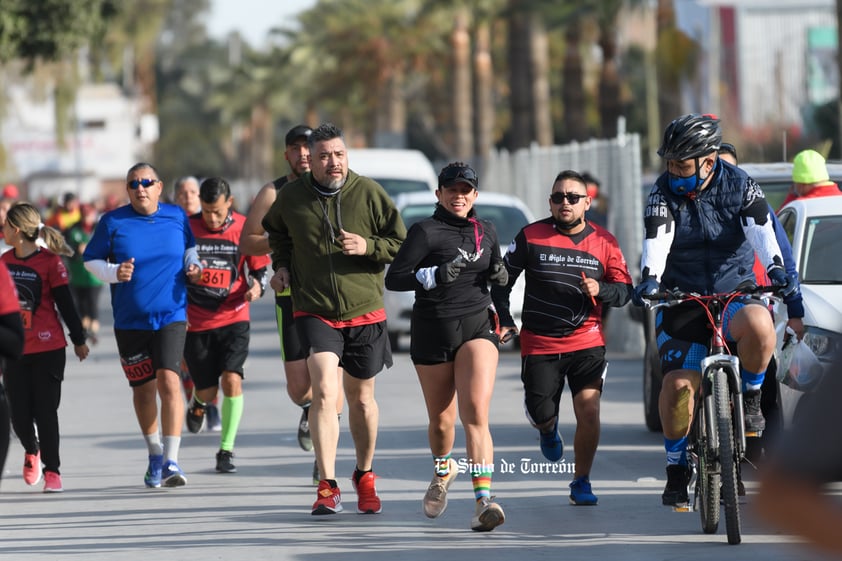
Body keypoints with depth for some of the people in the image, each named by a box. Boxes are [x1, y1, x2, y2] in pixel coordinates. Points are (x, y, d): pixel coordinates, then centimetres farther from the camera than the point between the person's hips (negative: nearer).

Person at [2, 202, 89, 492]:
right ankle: (31, 452, 34)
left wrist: (79, 340, 1)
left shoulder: (50, 262, -10)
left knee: (46, 411, -2)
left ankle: (52, 471, 9)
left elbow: (65, 303, -4)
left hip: (48, 349, -4)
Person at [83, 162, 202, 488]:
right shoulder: (113, 222, -2)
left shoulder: (177, 217, 3)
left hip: (171, 316, -1)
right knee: (142, 388, 10)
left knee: (168, 380, -17)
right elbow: (91, 260, 4)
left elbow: (189, 248, 20)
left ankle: (171, 461, -15)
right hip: (130, 321, 1)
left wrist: (192, 266, -1)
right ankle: (155, 454, 32)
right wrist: (114, 272, -14)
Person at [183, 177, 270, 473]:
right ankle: (198, 401, 44)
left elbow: (261, 268, 5)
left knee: (232, 379, -18)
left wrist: (257, 286, -16)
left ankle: (226, 449, -7)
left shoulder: (244, 229, -4)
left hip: (233, 318, -1)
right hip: (195, 322, 1)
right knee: (208, 393, 4)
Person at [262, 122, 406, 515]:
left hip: (364, 313, 1)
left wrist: (367, 246, -16)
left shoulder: (369, 194, -5)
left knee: (361, 398, 13)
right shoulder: (291, 198, -1)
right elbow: (276, 233, 23)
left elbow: (401, 244, 1)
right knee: (324, 391, -18)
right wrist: (280, 265, 8)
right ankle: (328, 488, -17)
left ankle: (364, 476, 35)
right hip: (314, 312, -1)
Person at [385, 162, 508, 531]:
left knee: (476, 413, -18)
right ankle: (443, 470, 45)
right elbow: (393, 279, -10)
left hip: (476, 326, 1)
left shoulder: (486, 231, 10)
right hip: (432, 331, -1)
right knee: (441, 420, 11)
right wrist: (436, 275, -23)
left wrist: (500, 275, 3)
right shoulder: (425, 231, -4)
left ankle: (484, 501, -27)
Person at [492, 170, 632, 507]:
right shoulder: (531, 237, -2)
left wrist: (600, 290, -18)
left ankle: (581, 482, 0)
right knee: (541, 416, 3)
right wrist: (505, 320, 1)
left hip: (587, 342, 0)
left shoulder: (604, 242, 1)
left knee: (588, 410, -14)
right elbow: (502, 280, 8)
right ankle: (548, 428, 43)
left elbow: (624, 290, 3)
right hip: (539, 344, 0)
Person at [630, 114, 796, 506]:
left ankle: (749, 397, -7)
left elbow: (760, 229, -20)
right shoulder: (664, 191, -6)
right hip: (682, 299, 1)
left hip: (734, 293, -1)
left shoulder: (739, 186, -7)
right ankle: (677, 469, 6)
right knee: (678, 384, -12)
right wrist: (649, 278, -38)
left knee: (759, 326, -35)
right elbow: (657, 238, -20)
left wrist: (775, 268, -38)